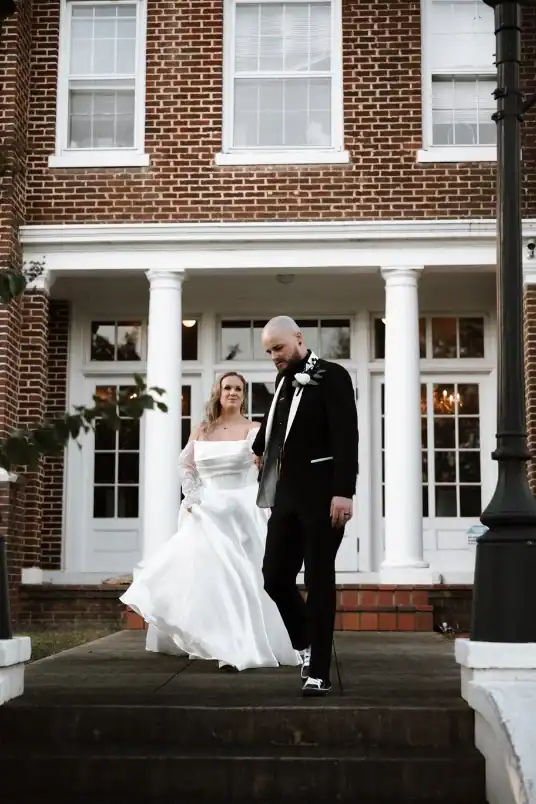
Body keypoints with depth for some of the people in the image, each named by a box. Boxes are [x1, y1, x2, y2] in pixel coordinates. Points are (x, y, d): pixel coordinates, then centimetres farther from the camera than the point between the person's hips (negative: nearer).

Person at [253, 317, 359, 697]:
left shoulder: (332, 376, -7)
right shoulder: (284, 380, 13)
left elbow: (346, 436, -15)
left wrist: (344, 492, -21)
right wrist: (259, 449, 41)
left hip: (322, 495, -6)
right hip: (287, 494, 7)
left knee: (319, 581, -2)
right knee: (275, 576, 5)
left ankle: (319, 673, 6)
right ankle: (307, 644, 27)